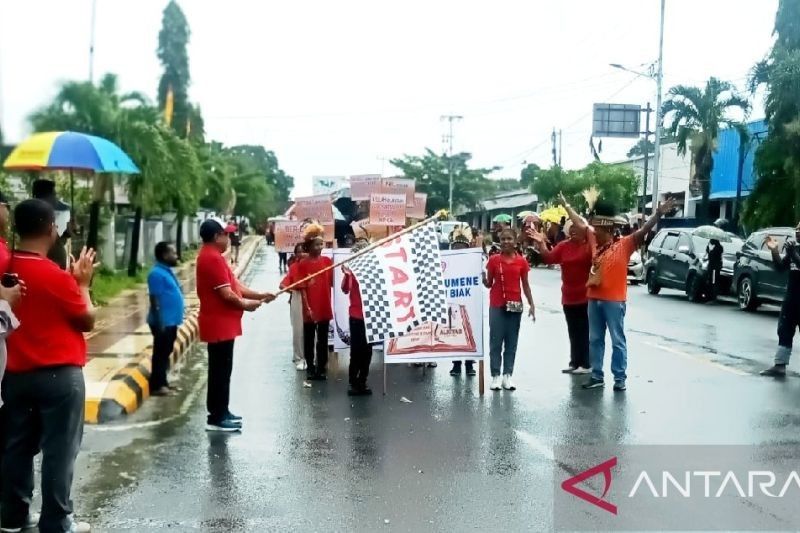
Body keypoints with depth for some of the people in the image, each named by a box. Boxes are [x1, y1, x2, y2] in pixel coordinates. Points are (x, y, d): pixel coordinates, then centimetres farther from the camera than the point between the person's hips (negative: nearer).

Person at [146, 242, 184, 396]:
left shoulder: (167, 271, 14)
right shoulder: (157, 273, -16)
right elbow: (155, 300, -19)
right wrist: (160, 322, -22)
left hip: (171, 321, 10)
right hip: (163, 322, -10)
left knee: (166, 353, 15)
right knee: (160, 353, -3)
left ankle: (163, 382, 23)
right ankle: (157, 386, 3)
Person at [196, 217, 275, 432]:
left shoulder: (212, 256, 15)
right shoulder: (213, 258, -19)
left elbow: (234, 286, 17)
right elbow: (227, 294, -22)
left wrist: (260, 296, 10)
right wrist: (246, 305, -5)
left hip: (221, 323, 11)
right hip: (219, 324, -11)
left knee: (221, 370, 16)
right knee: (220, 371, -4)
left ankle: (220, 412, 25)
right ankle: (216, 418, 2)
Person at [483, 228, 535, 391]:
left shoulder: (521, 261, 1)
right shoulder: (493, 260, -1)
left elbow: (525, 285, 6)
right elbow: (488, 284, 3)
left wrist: (532, 305, 0)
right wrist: (483, 279, -19)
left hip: (515, 305, 1)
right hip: (497, 305, -1)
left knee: (511, 342, 5)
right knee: (496, 341, 0)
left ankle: (508, 375, 11)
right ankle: (495, 376, 5)